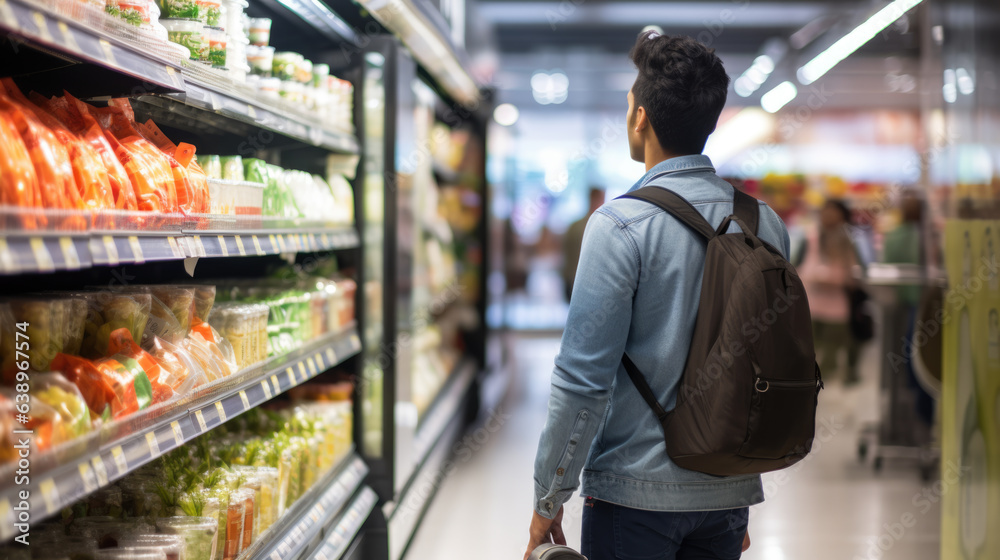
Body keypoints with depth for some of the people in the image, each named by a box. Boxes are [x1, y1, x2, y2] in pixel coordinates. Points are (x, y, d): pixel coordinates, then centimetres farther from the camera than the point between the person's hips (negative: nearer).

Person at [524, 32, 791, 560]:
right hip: (730, 493, 5)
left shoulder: (621, 224, -13)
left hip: (636, 491, -5)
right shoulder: (766, 224, 4)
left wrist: (548, 498, -6)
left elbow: (584, 377, -15)